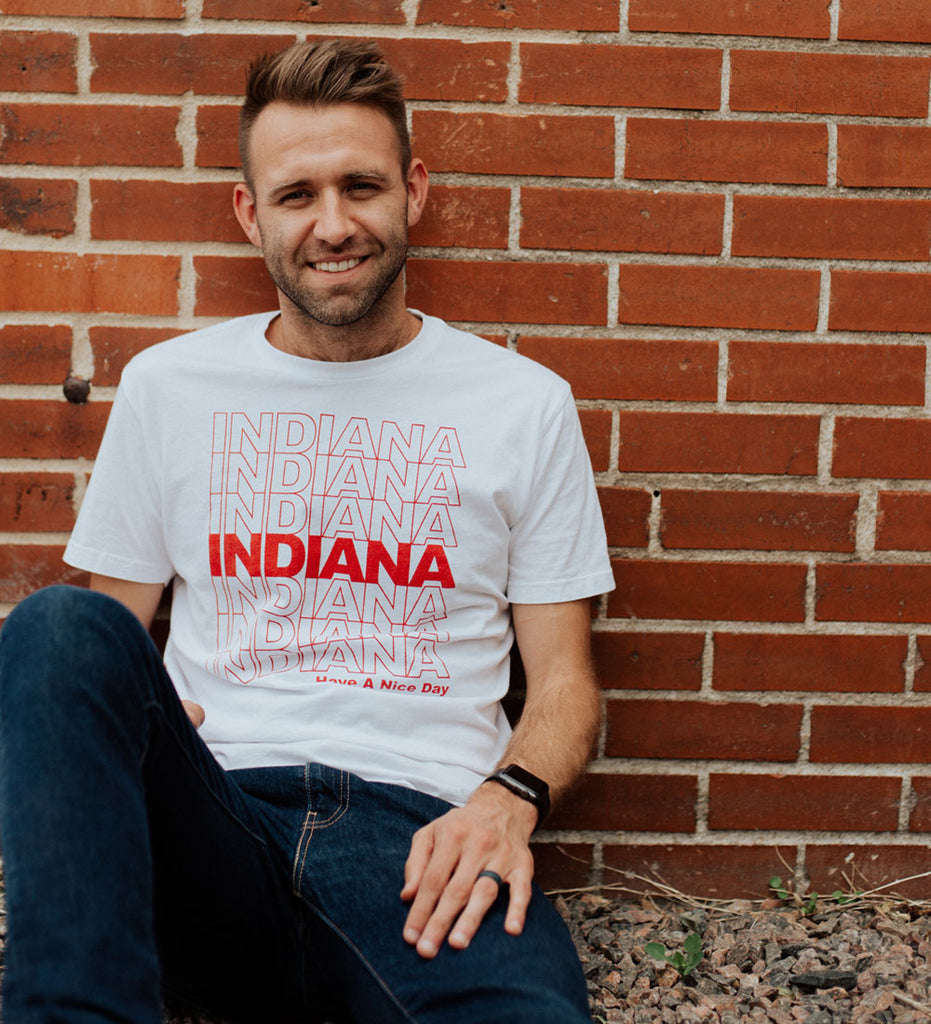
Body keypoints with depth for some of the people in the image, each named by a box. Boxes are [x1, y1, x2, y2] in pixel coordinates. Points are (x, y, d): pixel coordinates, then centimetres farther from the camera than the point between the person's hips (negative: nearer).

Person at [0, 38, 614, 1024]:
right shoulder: (165, 386, 14)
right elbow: (110, 633, 17)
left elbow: (562, 679, 11)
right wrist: (116, 713, -8)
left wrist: (508, 800, -11)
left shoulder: (524, 404, 10)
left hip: (420, 835, -2)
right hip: (213, 817, 3)